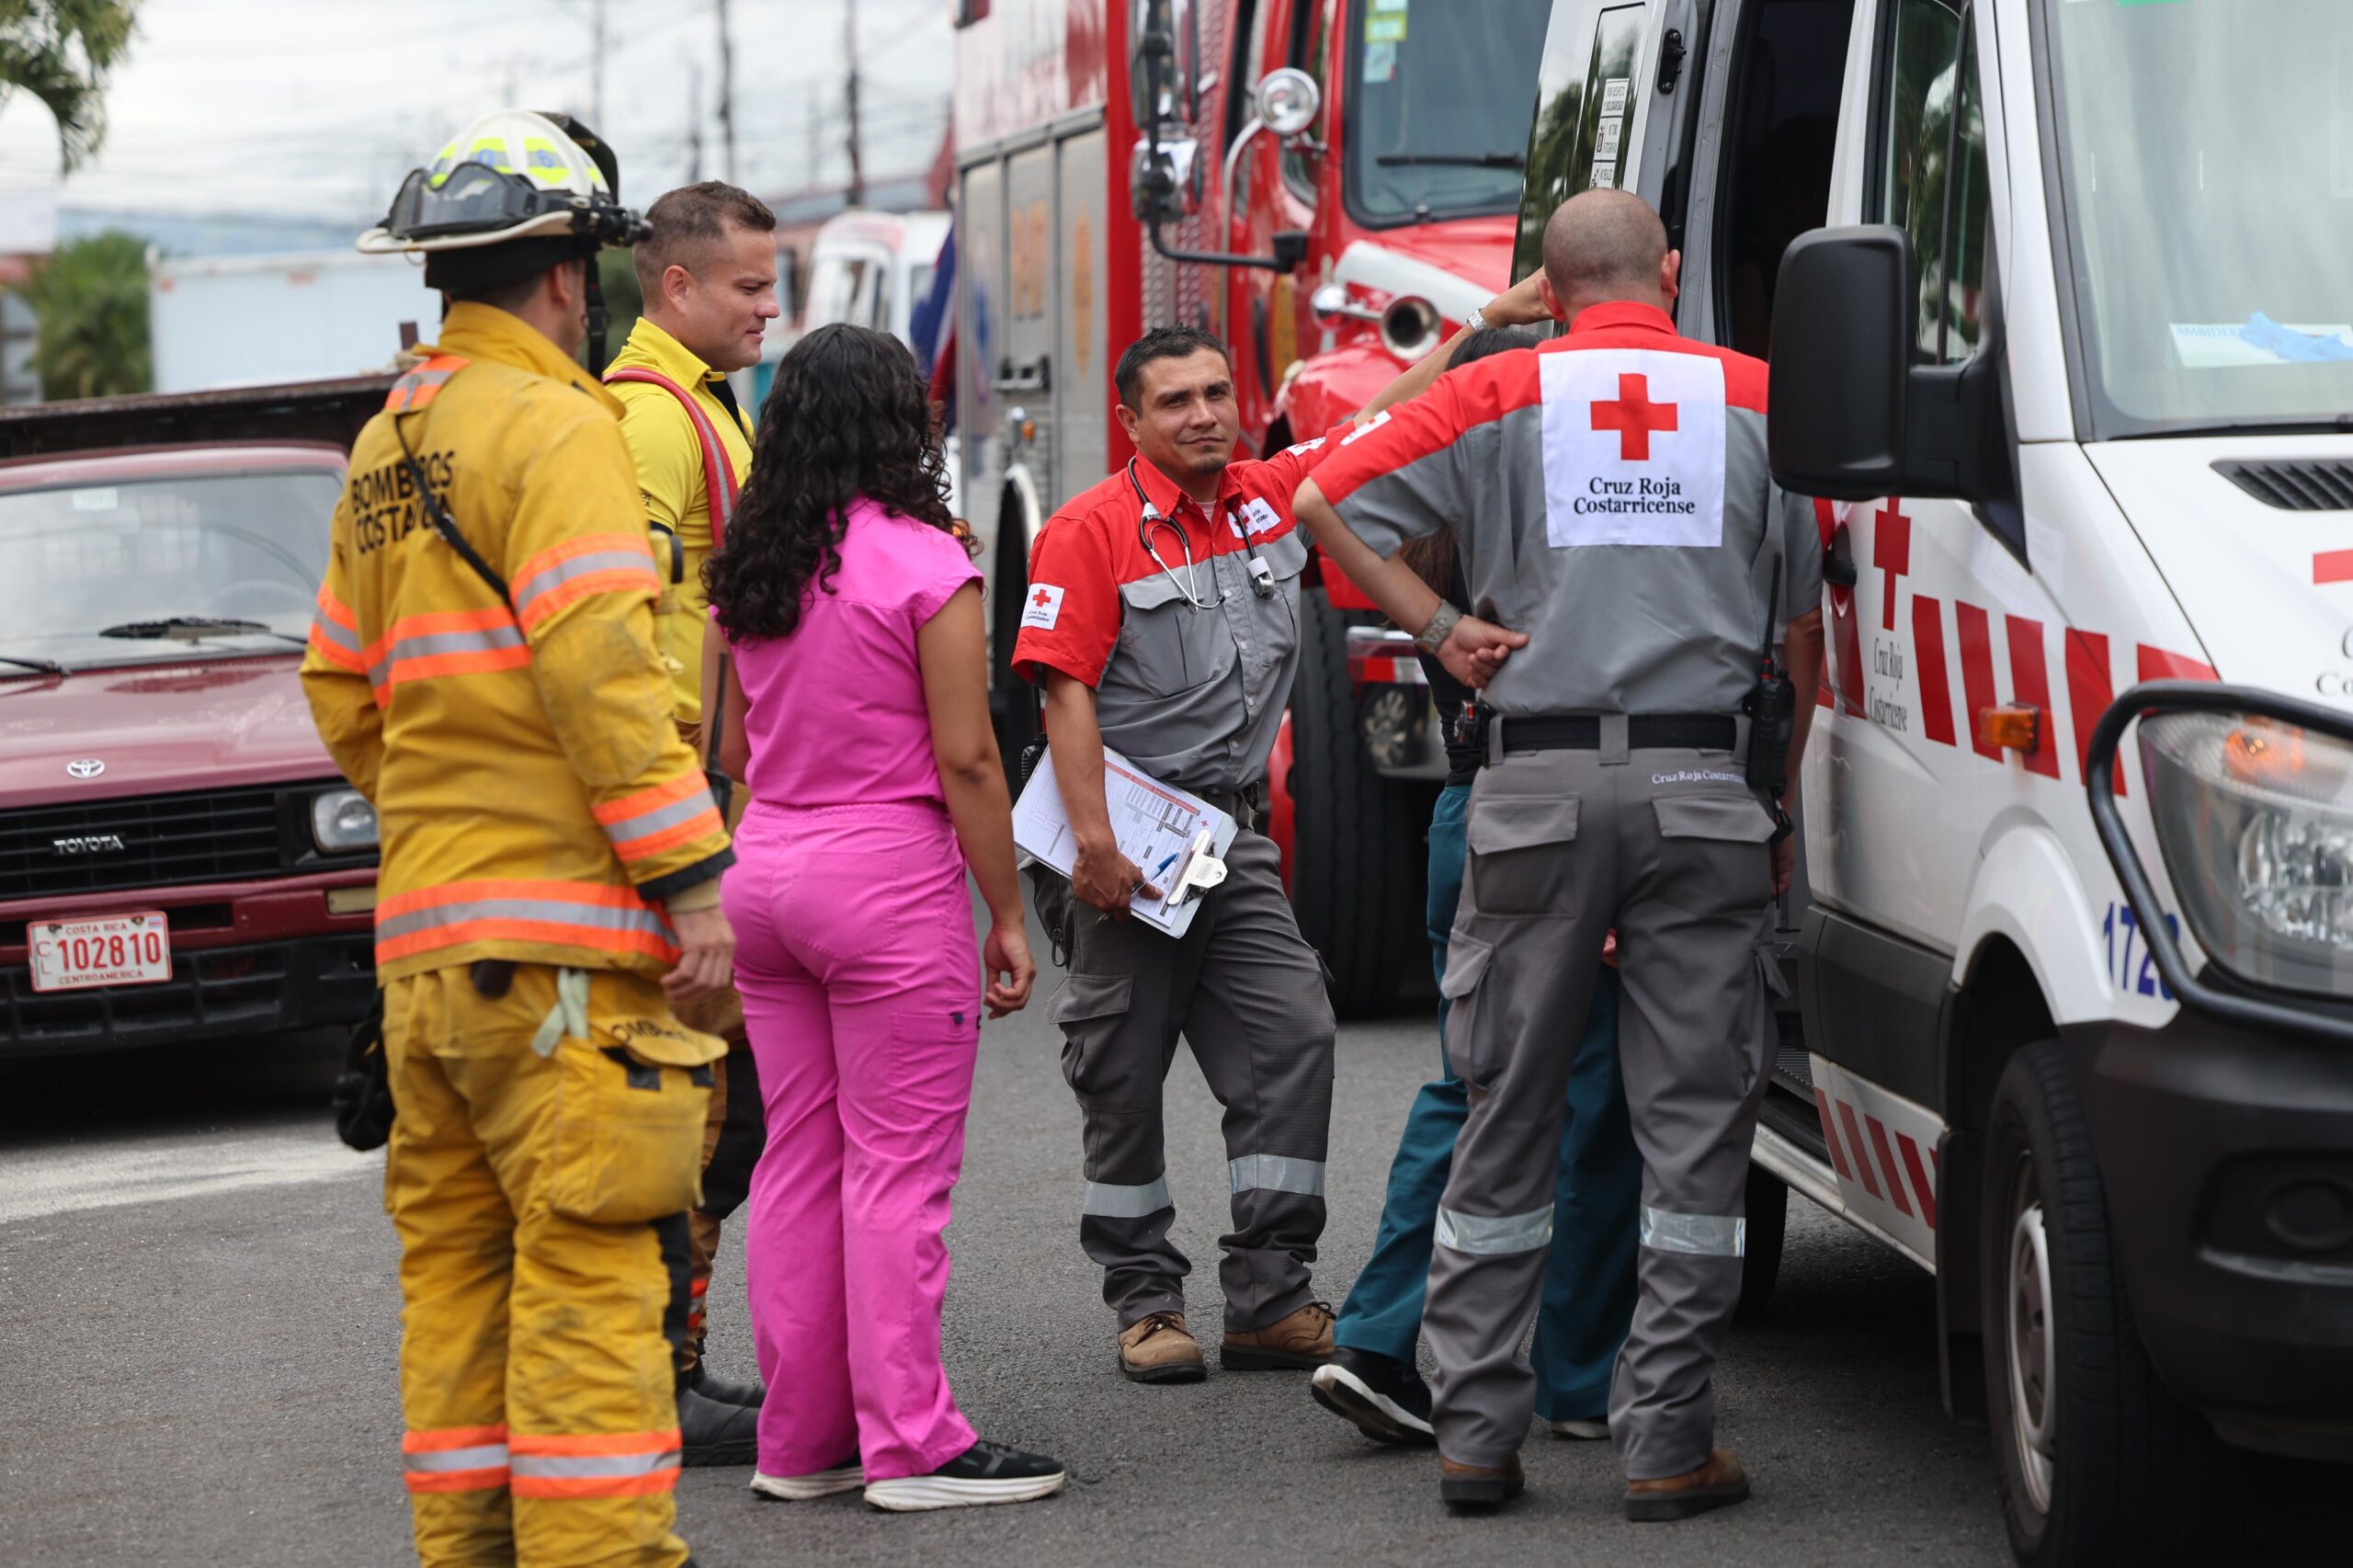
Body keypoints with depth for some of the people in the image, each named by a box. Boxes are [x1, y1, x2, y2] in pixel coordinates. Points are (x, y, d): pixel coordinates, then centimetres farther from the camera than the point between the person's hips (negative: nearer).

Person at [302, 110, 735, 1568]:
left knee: (457, 1261, 12)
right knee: (593, 1267, -8)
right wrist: (691, 873, -17)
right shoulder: (553, 428, -9)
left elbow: (344, 691, 21)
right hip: (561, 924, -9)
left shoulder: (389, 446, 18)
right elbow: (598, 670, -18)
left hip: (423, 929, 9)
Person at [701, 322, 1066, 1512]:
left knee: (797, 1164, 11)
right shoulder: (925, 564, -12)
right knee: (897, 1172, -3)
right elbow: (966, 762, -12)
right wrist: (1007, 914, -6)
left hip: (765, 866, 7)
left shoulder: (748, 569, 7)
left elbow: (733, 752, 14)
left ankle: (800, 1438, 16)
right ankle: (912, 1446, 0)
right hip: (889, 874, -7)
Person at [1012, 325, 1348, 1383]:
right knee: (1126, 1077, 3)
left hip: (1234, 838, 5)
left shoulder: (1275, 496, 8)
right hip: (1129, 843, -5)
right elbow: (1066, 693, -14)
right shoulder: (1090, 530, -9)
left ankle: (1269, 1299, 1)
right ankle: (1145, 1303, 12)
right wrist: (1096, 842, -22)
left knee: (1292, 1038, -4)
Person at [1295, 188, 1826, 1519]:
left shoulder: (1503, 394, 6)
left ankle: (1476, 1429, 11)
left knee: (1509, 1115, 9)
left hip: (1541, 788, 1)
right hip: (1703, 784, 0)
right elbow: (1808, 623, 9)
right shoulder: (1754, 397, 7)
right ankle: (1669, 1442, 3)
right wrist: (1794, 799, 15)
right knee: (1695, 1121, 4)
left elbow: (1332, 502, 1)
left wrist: (1442, 625, 4)